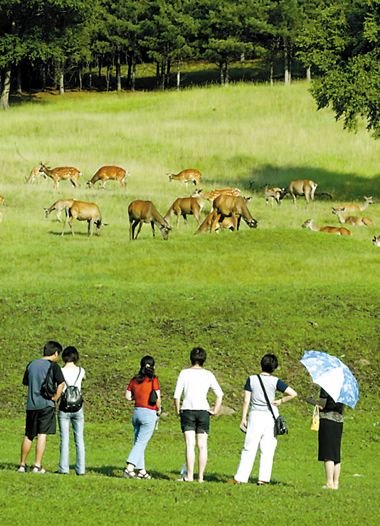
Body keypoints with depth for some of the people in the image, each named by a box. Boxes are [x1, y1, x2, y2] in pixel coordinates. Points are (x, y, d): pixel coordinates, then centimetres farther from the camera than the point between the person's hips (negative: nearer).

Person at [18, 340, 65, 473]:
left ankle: (22, 465, 20)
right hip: (46, 404, -5)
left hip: (31, 404, 5)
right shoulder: (53, 365, -6)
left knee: (28, 435, 14)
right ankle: (37, 465, -10)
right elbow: (61, 383, -17)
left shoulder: (31, 365, 10)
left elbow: (25, 382, 22)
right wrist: (56, 397, -6)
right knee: (42, 435, -5)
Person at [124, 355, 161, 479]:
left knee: (138, 442, 13)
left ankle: (141, 470, 15)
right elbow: (158, 397, -12)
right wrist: (158, 409, 5)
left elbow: (128, 396, 7)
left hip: (136, 412, 5)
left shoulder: (135, 380, 6)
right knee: (141, 443, -5)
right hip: (149, 413, -5)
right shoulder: (153, 379, -9)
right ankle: (129, 468, -16)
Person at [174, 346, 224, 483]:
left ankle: (189, 475, -13)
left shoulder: (184, 373, -1)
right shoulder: (208, 375, 4)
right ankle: (201, 476, 7)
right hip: (203, 410, 2)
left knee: (190, 445, -6)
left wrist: (177, 410, 6)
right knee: (202, 446, 6)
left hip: (187, 410, -2)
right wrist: (215, 410, 8)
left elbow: (177, 395, -5)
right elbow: (219, 394, 1)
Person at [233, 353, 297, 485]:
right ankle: (264, 478, 1)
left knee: (249, 449, 2)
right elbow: (293, 393, -8)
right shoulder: (275, 381, -3)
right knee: (267, 450, 5)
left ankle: (241, 478, -2)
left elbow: (246, 401, -2)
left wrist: (243, 418, 4)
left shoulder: (251, 379, -2)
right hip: (271, 416, 0)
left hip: (255, 415, 0)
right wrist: (280, 401, 5)